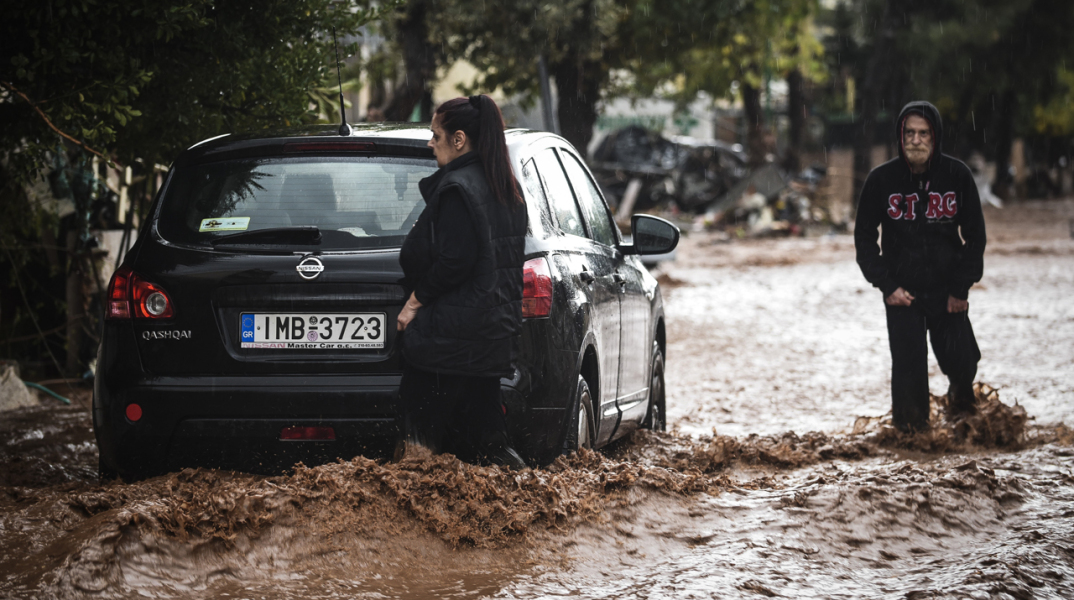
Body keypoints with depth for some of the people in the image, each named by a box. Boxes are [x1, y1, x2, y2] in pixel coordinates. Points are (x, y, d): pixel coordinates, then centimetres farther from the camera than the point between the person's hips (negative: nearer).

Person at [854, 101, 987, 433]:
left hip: (948, 290, 1)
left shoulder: (957, 175, -5)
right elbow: (864, 237, 3)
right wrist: (886, 285, -7)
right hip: (901, 291, -1)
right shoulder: (882, 179, -6)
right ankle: (910, 429, 12)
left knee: (961, 360, -3)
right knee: (908, 362, -7)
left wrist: (961, 287, -2)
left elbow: (975, 235, 3)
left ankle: (961, 397, 32)